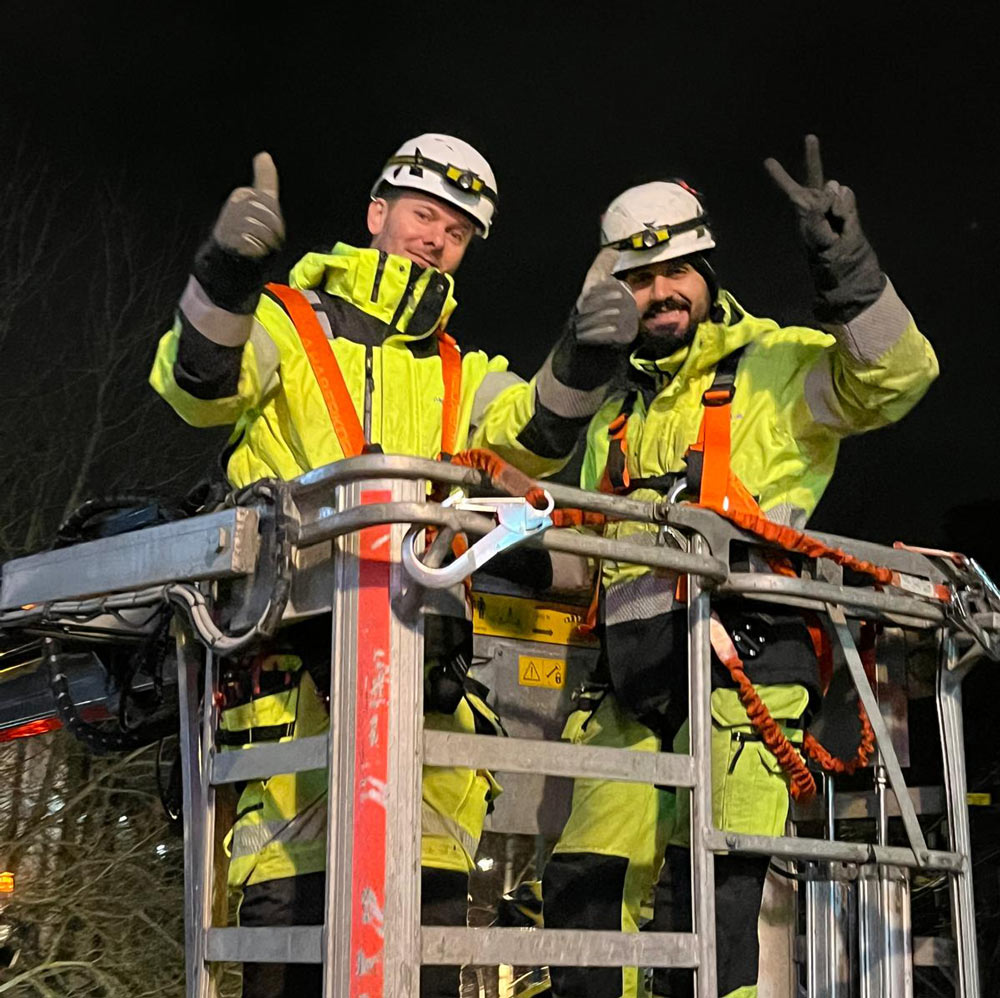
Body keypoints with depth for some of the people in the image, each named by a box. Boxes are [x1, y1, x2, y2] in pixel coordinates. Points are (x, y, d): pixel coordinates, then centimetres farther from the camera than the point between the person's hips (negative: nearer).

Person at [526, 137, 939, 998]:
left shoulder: (776, 364, 7)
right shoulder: (615, 413, 25)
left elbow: (894, 376, -11)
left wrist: (847, 271, -23)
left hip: (742, 647, -6)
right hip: (634, 678, 6)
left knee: (706, 888, -16)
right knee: (585, 884, 1)